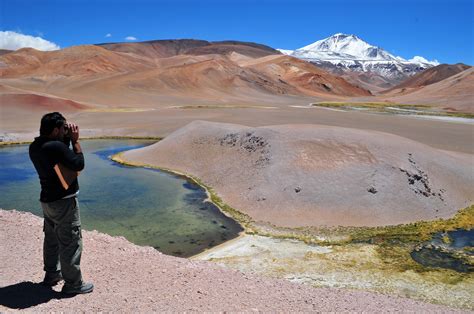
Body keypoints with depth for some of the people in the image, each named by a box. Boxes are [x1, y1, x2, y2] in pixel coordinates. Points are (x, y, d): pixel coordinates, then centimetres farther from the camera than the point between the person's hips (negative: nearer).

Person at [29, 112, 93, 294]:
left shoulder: (35, 147, 3)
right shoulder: (56, 147, -25)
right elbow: (79, 164, -19)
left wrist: (67, 140, 1)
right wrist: (75, 141, -13)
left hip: (47, 200, 9)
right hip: (64, 202, -9)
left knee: (52, 238, 22)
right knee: (71, 242, 0)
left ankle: (51, 274, 37)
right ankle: (73, 284, 9)